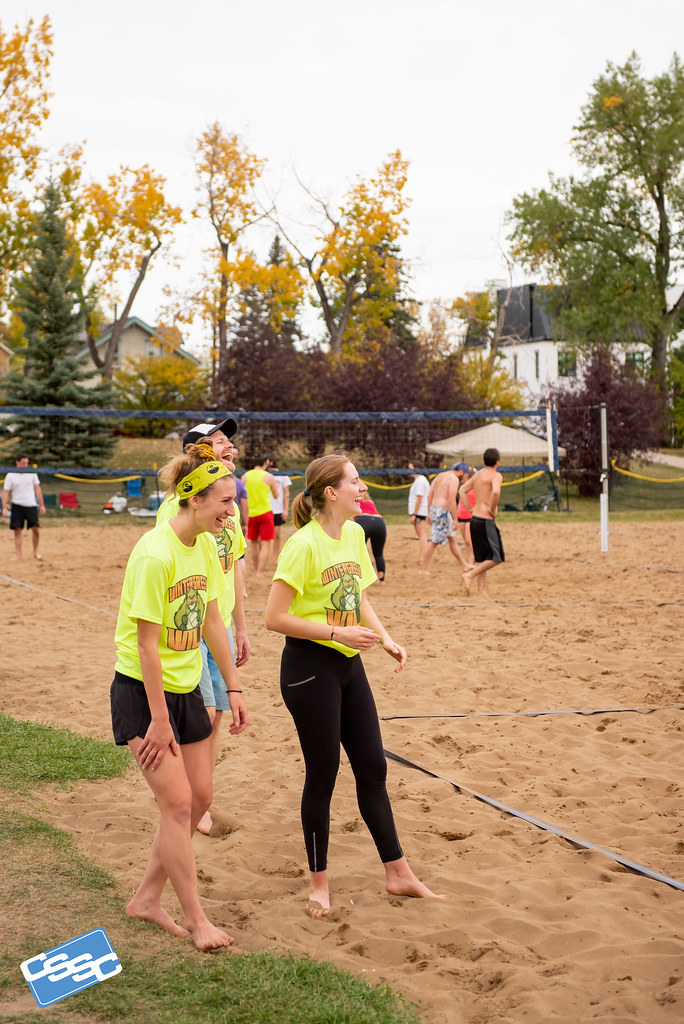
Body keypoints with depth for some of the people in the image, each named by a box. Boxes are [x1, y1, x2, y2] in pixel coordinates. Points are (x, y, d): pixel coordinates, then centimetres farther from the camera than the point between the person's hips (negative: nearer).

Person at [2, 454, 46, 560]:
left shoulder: (32, 473, 4)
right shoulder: (10, 476, -2)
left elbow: (37, 489, 8)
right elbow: (5, 492, -3)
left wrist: (42, 505, 5)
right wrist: (4, 508, -13)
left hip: (31, 505, 1)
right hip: (17, 506, -1)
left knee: (36, 529, -4)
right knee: (17, 531, -3)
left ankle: (35, 552, 14)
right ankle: (18, 555, 1)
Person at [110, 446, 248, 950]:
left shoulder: (207, 545, 2)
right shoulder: (156, 554, -24)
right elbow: (147, 644, -22)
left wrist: (233, 688, 12)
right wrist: (159, 719, -19)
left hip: (186, 688, 8)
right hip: (142, 691, -8)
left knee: (199, 798, 9)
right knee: (177, 802, -7)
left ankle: (147, 898, 25)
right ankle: (197, 919, 6)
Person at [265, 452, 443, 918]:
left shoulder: (355, 535, 6)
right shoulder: (304, 544, -18)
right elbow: (276, 617, -20)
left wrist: (386, 638, 2)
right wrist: (337, 633, -21)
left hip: (348, 664, 8)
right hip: (309, 666, -7)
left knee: (373, 767, 12)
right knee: (322, 774, 2)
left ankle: (398, 873, 23)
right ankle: (319, 883, 18)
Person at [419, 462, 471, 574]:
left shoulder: (439, 476, 16)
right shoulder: (454, 479, -10)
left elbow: (429, 496, 15)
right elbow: (451, 500, -19)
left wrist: (429, 514, 19)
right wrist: (455, 519, -16)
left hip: (433, 509, 10)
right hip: (442, 511, -10)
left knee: (452, 538, 17)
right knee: (434, 542, -4)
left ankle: (464, 565, 25)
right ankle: (423, 569, -1)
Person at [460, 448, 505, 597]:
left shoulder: (477, 475, 14)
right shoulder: (496, 475, -9)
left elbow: (463, 490, 19)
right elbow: (496, 491, -28)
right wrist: (493, 510, -15)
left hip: (474, 519, 8)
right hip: (486, 521, -8)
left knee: (481, 559, 13)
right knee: (496, 558, -1)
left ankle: (481, 591, 11)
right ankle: (469, 575, -12)